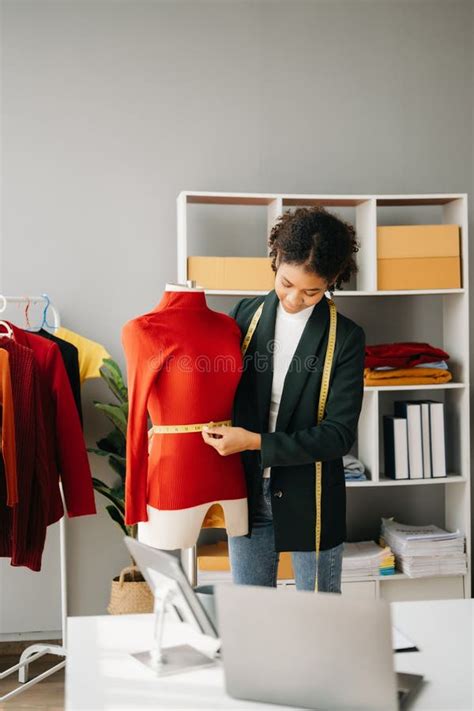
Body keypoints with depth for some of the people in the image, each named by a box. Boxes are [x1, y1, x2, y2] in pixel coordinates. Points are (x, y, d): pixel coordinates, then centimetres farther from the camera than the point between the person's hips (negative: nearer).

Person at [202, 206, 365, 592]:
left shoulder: (346, 338, -10)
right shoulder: (245, 315, -1)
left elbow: (339, 433, -14)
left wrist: (256, 442, -20)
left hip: (310, 500, -2)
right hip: (247, 493, 3)